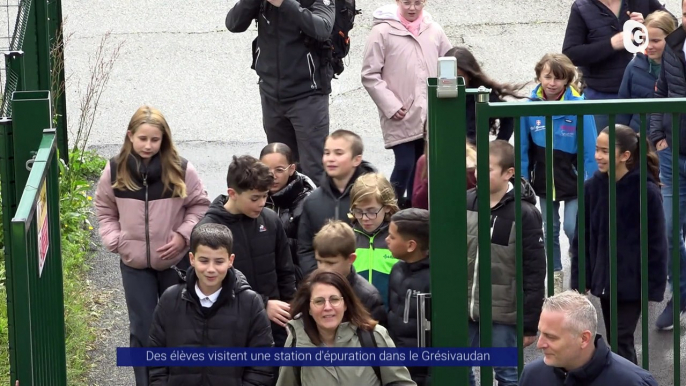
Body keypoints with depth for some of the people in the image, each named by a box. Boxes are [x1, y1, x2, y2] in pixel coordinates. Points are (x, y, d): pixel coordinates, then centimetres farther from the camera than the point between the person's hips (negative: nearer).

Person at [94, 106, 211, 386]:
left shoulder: (180, 169, -12)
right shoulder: (115, 170, -7)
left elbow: (199, 206, -1)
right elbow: (105, 212, 6)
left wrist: (183, 235, -13)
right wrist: (114, 241, -7)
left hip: (176, 261, -1)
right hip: (135, 264, 1)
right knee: (142, 330, 5)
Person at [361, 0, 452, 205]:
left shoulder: (435, 31, 7)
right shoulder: (383, 31, -5)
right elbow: (370, 75, -5)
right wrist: (390, 106, -11)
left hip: (430, 117, 4)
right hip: (401, 118, -4)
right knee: (405, 165, -10)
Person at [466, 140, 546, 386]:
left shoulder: (524, 214, -14)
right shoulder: (466, 202, 0)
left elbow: (534, 274, -11)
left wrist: (529, 324, -11)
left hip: (503, 312, -5)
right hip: (463, 309, 5)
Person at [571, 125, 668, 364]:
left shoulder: (646, 191, -14)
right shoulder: (593, 188, -2)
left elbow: (656, 243, -10)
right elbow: (583, 238, 6)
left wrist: (654, 287, -10)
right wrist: (579, 279, 3)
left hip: (632, 282, -5)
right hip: (604, 279, 5)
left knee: (620, 341, -8)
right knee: (615, 341, 13)